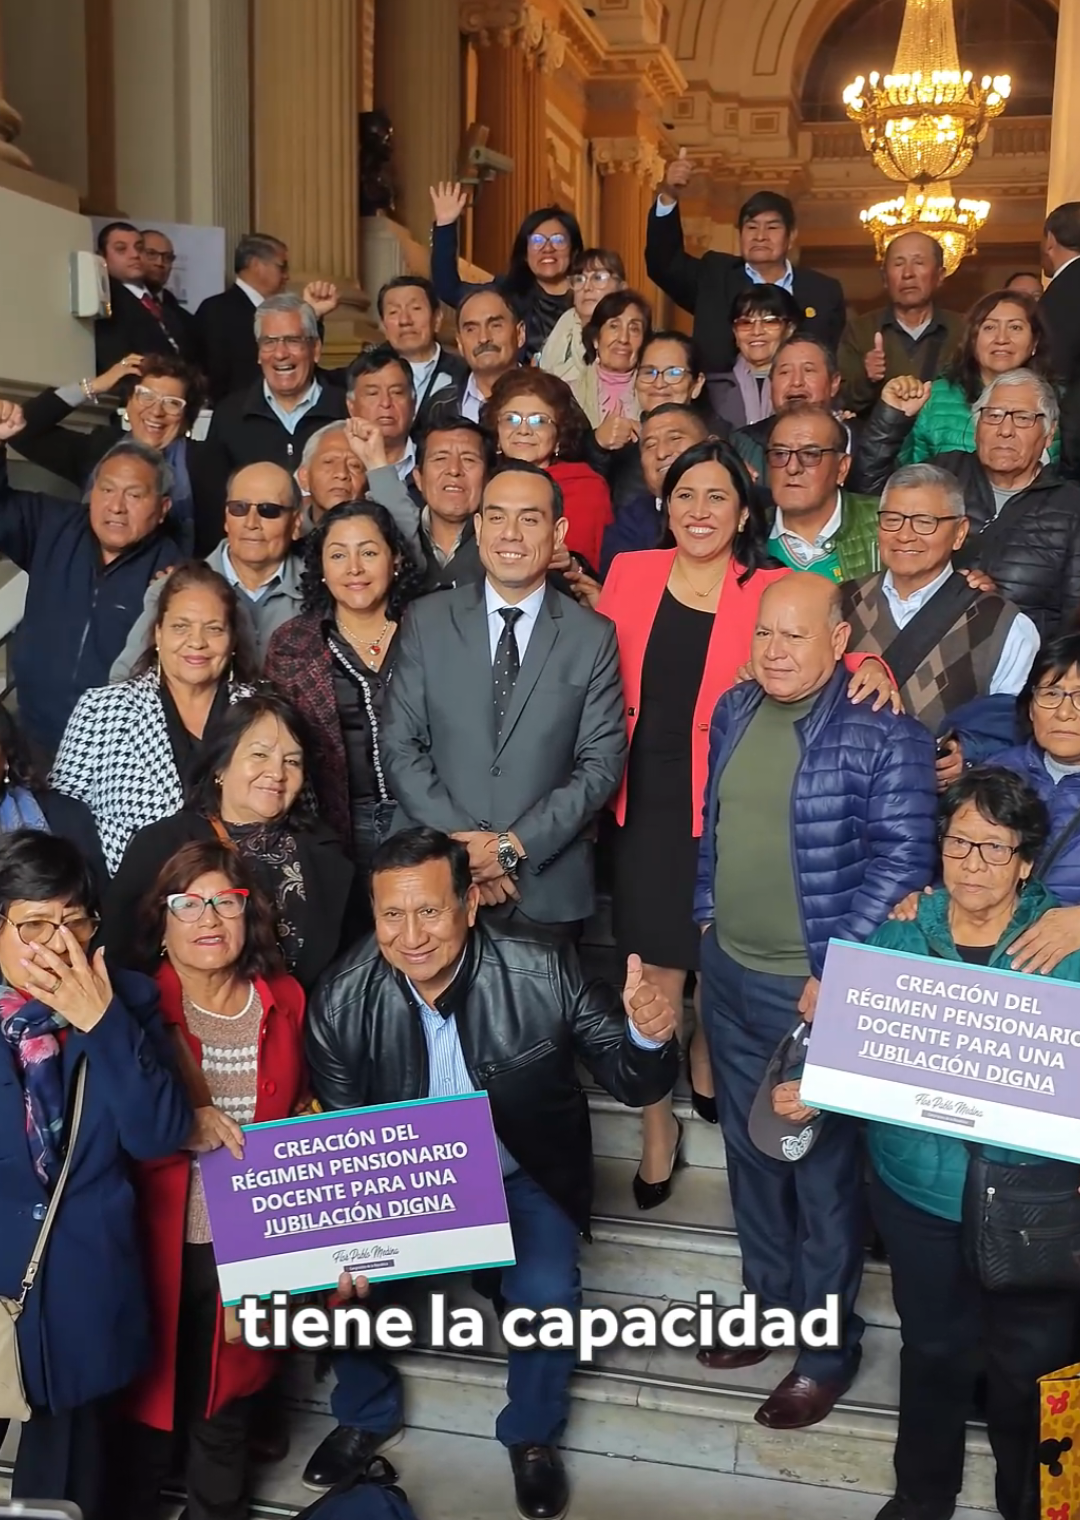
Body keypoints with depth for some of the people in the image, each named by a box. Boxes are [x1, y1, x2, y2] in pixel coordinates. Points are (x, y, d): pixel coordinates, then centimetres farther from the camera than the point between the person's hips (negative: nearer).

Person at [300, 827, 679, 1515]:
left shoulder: (543, 972, -26)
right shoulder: (342, 1001, -21)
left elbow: (630, 1081, -16)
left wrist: (649, 1037, -40)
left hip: (523, 1176, -2)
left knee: (546, 1291, -23)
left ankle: (532, 1436, 12)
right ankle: (367, 1415, 20)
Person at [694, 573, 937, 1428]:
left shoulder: (884, 732, -16)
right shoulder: (735, 710, 5)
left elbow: (900, 858, -18)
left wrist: (837, 972, -20)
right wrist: (706, 913, 11)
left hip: (816, 988, -6)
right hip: (728, 973, 7)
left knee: (823, 1168, 8)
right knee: (749, 1149, 20)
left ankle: (826, 1348, 26)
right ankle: (769, 1301, 40)